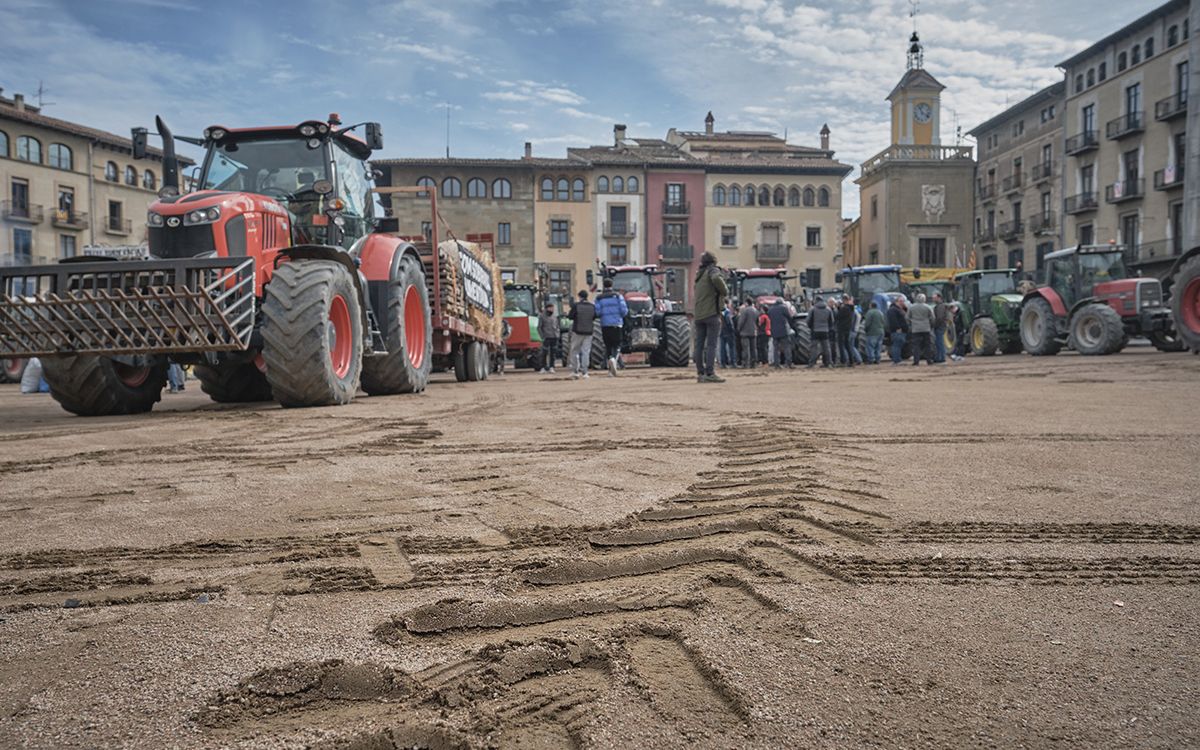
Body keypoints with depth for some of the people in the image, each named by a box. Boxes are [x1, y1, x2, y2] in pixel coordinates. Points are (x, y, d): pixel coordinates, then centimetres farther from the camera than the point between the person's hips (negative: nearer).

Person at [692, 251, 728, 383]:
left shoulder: (699, 275, 21)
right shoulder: (712, 270, -2)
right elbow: (716, 279, -25)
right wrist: (725, 290, -11)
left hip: (698, 314, 7)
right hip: (711, 313, -7)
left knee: (699, 344, 6)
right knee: (711, 344, -8)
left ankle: (700, 373, 8)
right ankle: (709, 373, -13)